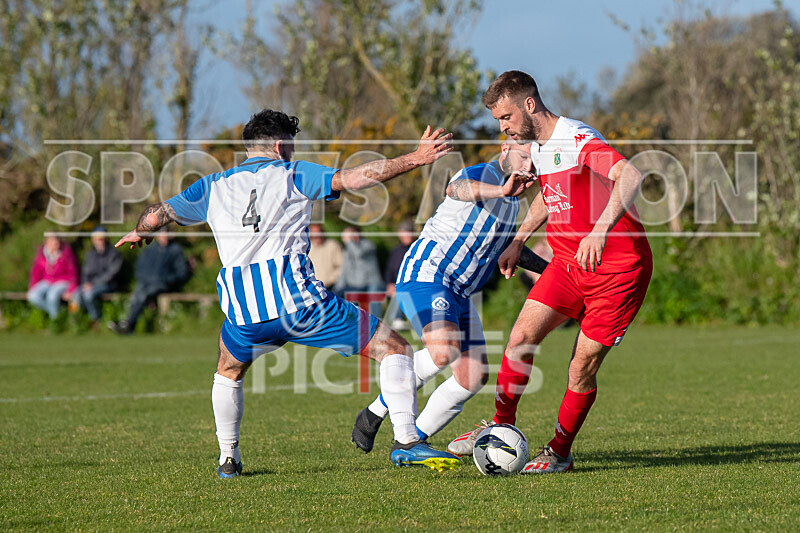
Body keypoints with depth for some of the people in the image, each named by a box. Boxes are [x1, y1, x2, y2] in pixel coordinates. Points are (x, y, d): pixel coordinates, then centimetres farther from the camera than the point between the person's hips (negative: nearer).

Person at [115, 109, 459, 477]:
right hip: (299, 300, -4)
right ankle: (406, 440, -6)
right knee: (393, 347, 5)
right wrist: (413, 160, -3)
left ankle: (228, 458, 32)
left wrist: (139, 232, 44)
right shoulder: (292, 175, 10)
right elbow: (349, 179, -3)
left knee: (228, 372, 36)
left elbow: (156, 215, 22)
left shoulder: (213, 186, 18)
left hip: (243, 314, 4)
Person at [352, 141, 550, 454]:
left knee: (474, 376, 1)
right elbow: (457, 188, -37)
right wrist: (501, 190, -56)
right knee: (445, 350, -32)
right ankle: (375, 413, -12)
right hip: (426, 274, -10)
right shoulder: (481, 175, -10)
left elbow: (506, 246, 38)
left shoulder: (513, 201, 19)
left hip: (458, 294, 10)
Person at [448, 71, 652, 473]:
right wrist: (518, 240, 26)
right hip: (567, 261, 8)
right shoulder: (536, 146, 9)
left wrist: (600, 230, -46)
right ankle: (502, 426, 10)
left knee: (584, 365, -5)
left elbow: (630, 177, -36)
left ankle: (560, 451, 12)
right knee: (521, 337, -6)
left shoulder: (578, 140, -20)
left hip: (618, 265, -8)